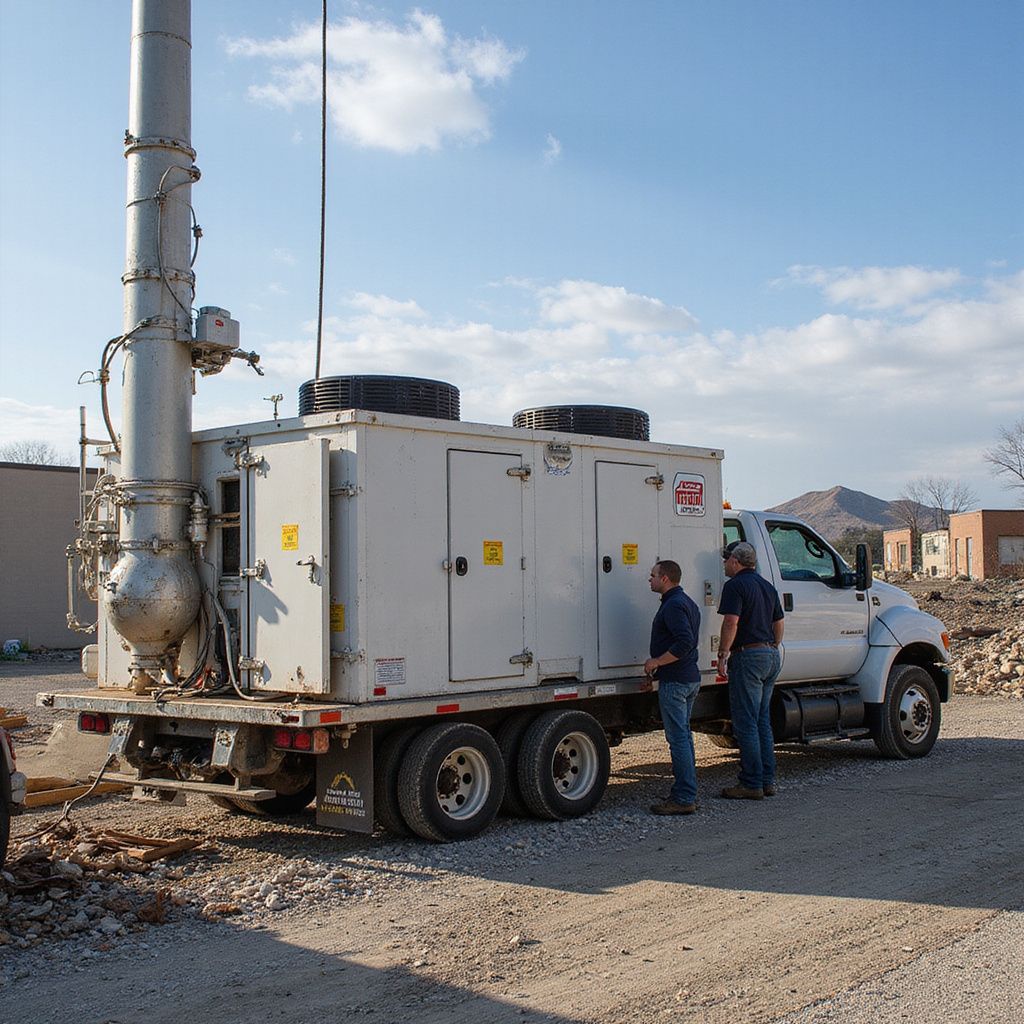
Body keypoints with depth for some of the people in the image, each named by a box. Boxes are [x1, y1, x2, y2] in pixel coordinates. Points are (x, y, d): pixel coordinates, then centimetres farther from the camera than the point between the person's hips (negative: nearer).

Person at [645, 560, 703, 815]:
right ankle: (688, 792, 21)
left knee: (678, 738, -8)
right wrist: (658, 665, 19)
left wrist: (656, 662, -17)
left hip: (674, 682, -11)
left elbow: (684, 643, -27)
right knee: (683, 735, 16)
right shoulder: (688, 603, 17)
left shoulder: (673, 605, -16)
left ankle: (683, 799, -6)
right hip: (690, 678, 11)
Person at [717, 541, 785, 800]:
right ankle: (767, 781, 16)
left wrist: (723, 654, -14)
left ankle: (752, 784, -4)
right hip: (771, 657, 9)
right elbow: (779, 623, 22)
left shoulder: (735, 585, -10)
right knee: (763, 721, 14)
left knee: (745, 724, -5)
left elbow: (731, 623, -19)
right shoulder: (767, 586, 17)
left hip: (748, 655, -9)